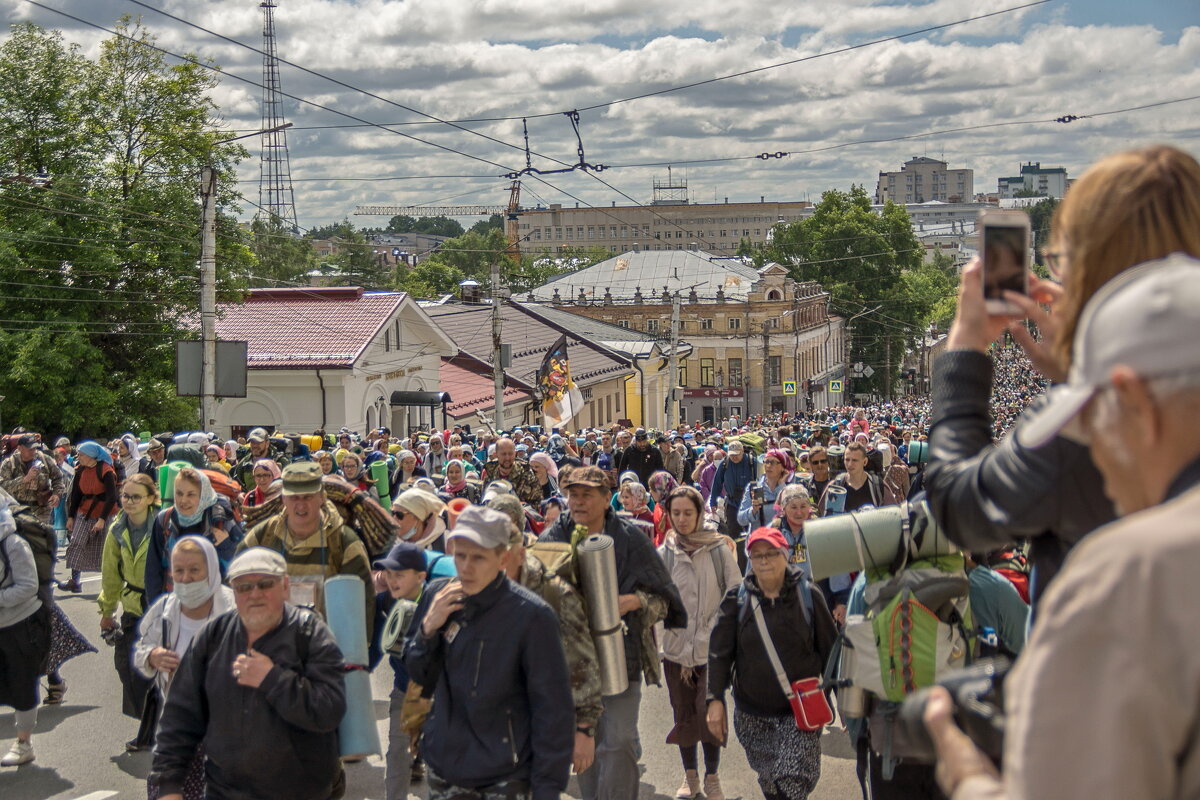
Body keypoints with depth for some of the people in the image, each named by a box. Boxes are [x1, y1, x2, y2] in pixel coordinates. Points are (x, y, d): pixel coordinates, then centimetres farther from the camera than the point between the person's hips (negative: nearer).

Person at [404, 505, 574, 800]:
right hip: (444, 771, 4)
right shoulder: (439, 596, -3)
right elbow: (420, 676, 7)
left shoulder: (531, 615, -16)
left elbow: (553, 709, -12)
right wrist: (428, 628, -11)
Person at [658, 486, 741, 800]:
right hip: (676, 649, 2)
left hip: (712, 648, -2)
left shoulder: (720, 550, -4)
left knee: (710, 713, -4)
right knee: (684, 713, 11)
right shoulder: (664, 553, 0)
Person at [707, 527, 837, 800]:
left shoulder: (808, 596, -2)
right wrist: (715, 700, -8)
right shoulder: (736, 601, 0)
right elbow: (719, 653, 0)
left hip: (801, 709, -2)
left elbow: (830, 651, 3)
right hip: (752, 713, 2)